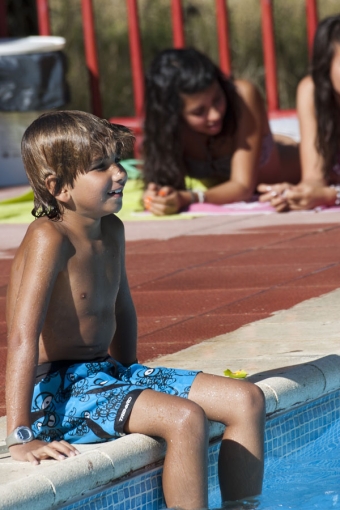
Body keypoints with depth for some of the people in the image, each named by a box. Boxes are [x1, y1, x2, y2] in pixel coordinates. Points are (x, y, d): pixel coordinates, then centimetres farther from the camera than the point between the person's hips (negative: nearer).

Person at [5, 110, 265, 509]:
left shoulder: (111, 231, 7)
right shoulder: (49, 239, -21)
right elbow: (22, 336, -28)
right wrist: (20, 437, -32)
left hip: (107, 373, 10)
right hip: (59, 389, -10)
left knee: (247, 400, 3)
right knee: (185, 418, -29)